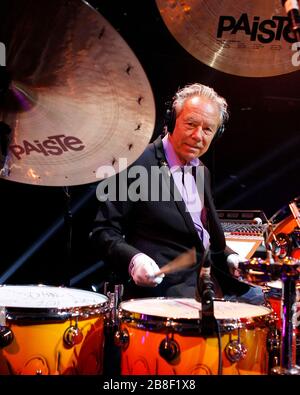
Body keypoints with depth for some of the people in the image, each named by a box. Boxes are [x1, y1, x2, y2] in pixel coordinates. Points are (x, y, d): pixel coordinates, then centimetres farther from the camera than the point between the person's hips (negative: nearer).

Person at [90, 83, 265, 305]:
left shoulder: (201, 171, 14)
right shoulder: (137, 165, -12)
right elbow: (103, 232, -12)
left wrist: (229, 258, 4)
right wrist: (134, 259, -30)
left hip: (210, 276, 8)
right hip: (164, 285, -8)